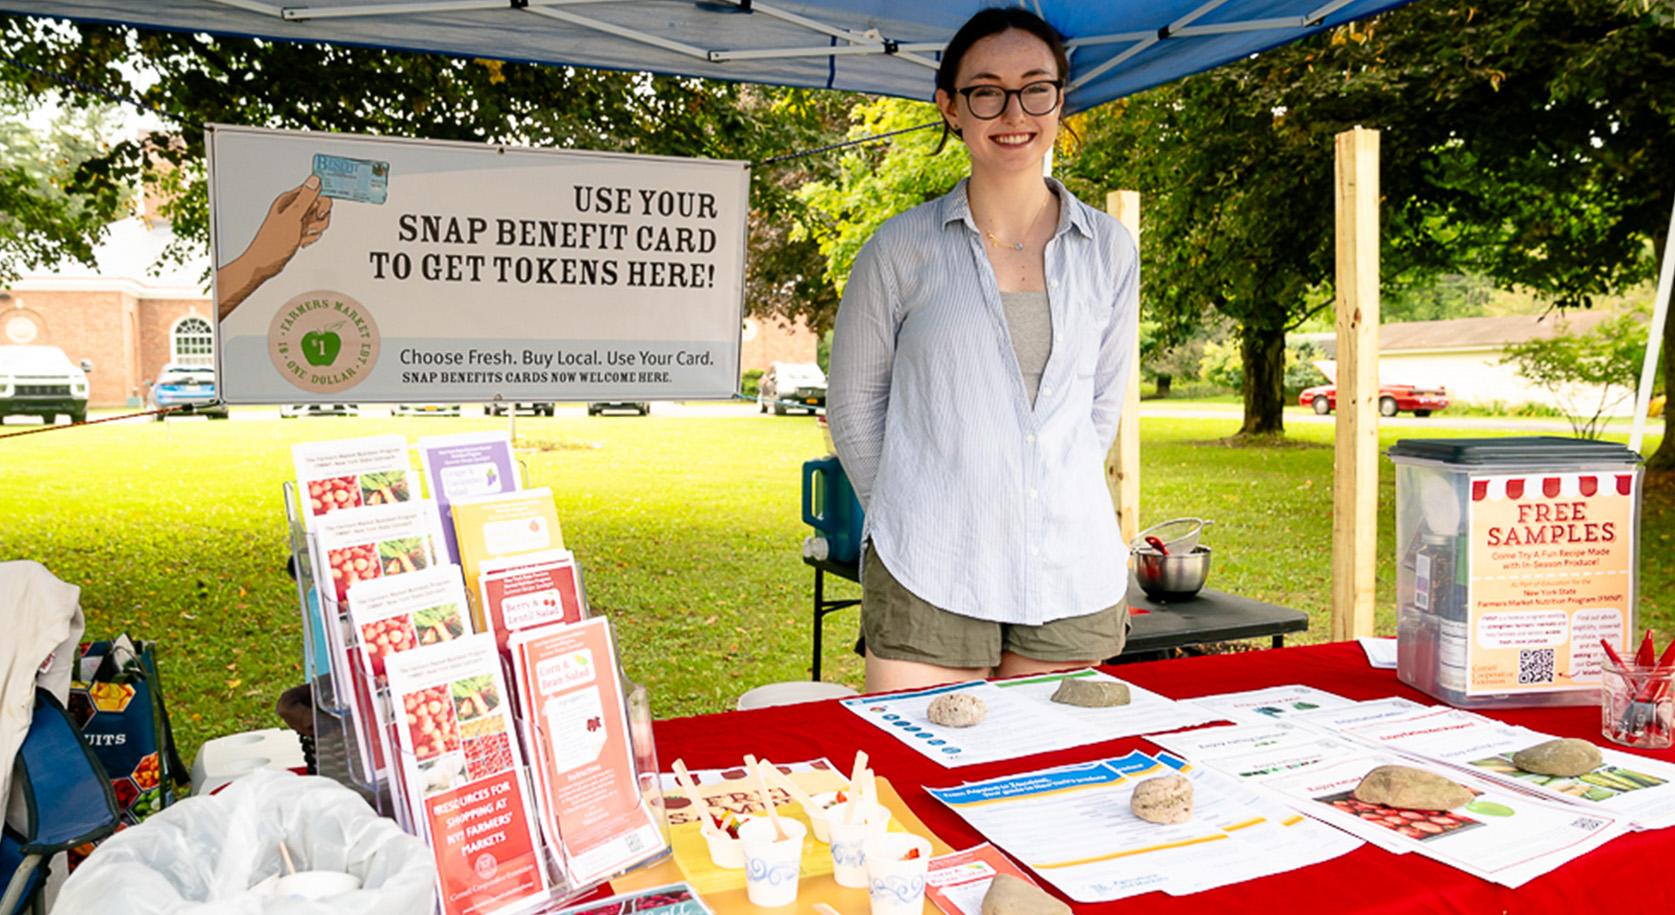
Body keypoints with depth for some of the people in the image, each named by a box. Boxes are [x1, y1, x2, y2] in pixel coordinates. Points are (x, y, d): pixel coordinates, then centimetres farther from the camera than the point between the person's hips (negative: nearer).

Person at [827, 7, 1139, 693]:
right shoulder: (902, 250, -2)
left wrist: (1054, 503, 12)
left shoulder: (1108, 250, 7)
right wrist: (913, 514, 7)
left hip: (1073, 581, 3)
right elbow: (853, 404, 6)